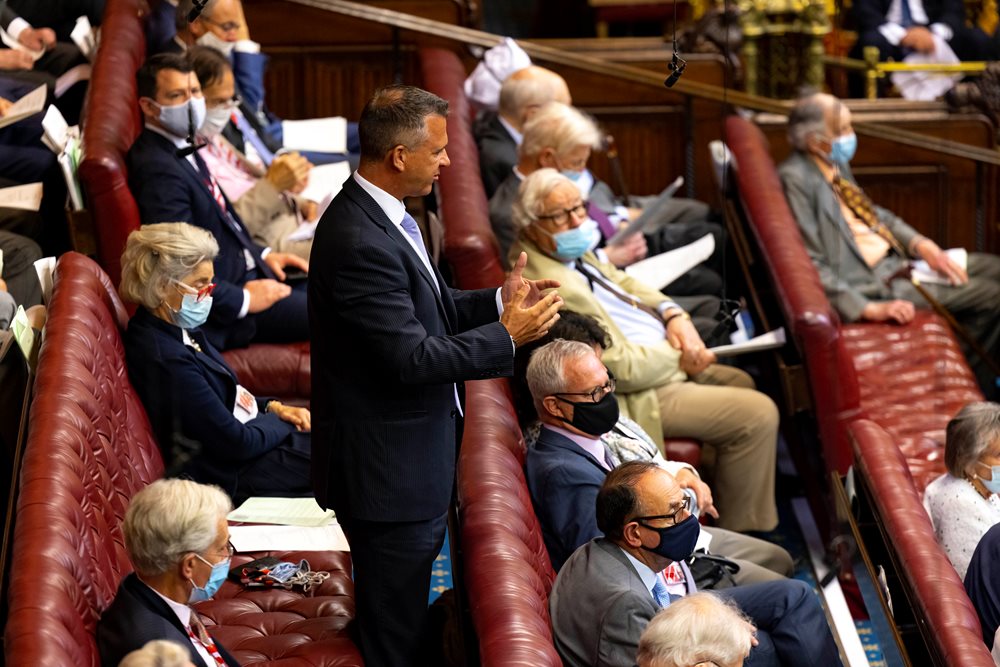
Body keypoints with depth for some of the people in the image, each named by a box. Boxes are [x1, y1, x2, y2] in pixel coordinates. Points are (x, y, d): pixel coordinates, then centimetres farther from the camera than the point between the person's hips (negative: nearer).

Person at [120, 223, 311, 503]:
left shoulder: (181, 329, 1)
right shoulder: (167, 360, -29)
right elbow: (237, 443, -24)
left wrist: (272, 407, 3)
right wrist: (284, 423, -6)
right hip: (235, 476, -10)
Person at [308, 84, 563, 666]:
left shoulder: (383, 215, 6)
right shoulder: (358, 241, -26)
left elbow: (427, 309, 17)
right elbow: (413, 357, -26)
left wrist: (499, 301, 3)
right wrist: (507, 335, -17)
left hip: (415, 460, 10)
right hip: (388, 472, -10)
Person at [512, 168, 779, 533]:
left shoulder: (570, 250, 1)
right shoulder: (551, 289, -31)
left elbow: (622, 282, 16)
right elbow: (622, 369, -28)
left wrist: (673, 315, -1)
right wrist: (679, 357, -13)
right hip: (638, 394, -11)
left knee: (739, 382, 25)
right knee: (757, 414, -13)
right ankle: (743, 533, 3)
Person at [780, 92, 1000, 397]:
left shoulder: (835, 164, 8)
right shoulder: (795, 179, -20)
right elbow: (812, 266, -24)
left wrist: (922, 246, 1)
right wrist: (869, 309, -28)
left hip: (894, 257, 10)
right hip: (868, 283, -10)